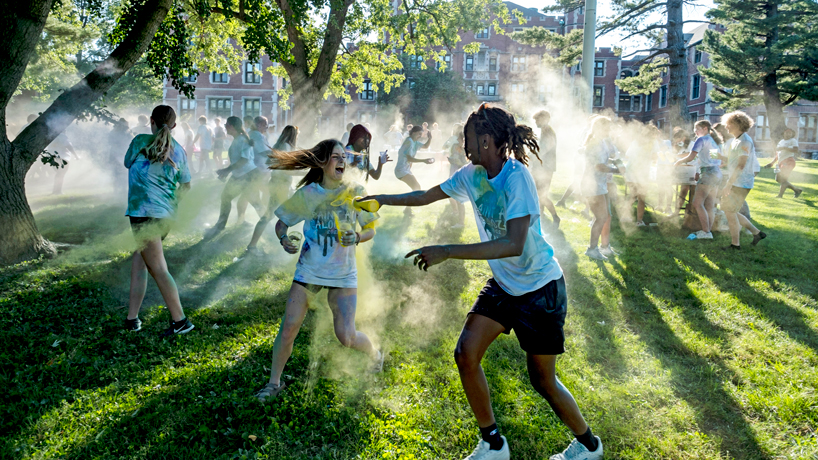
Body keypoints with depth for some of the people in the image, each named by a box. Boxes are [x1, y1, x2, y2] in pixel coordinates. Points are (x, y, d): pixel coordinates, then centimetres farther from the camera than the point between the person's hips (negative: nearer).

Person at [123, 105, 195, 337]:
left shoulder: (141, 141, -5)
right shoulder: (178, 150, 7)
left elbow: (128, 163, 14)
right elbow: (186, 185, 16)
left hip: (145, 213, -6)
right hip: (167, 215, 6)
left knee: (158, 269, -1)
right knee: (139, 261, 16)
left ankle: (180, 321, 0)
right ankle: (132, 318, 17)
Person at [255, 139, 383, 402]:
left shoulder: (355, 192, -1)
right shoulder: (308, 193, -3)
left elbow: (370, 229, 6)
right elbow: (281, 222, 6)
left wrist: (357, 237, -15)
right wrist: (284, 239, -16)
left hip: (343, 273, -1)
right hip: (308, 269, 1)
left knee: (347, 337, -6)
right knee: (288, 329, -3)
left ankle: (376, 355, 28)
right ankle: (274, 383, 20)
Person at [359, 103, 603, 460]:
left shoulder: (517, 177, -25)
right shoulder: (472, 175, -2)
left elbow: (515, 245, -33)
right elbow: (426, 196, 13)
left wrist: (447, 252, -35)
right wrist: (383, 199, 11)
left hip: (541, 288, -7)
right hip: (503, 285, 7)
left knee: (542, 380, 4)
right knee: (465, 355, -3)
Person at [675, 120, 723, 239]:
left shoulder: (702, 139, -3)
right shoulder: (714, 141, 22)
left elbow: (690, 157, -10)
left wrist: (678, 162, 7)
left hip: (708, 172, -9)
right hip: (717, 173, 9)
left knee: (697, 203, -12)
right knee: (710, 206, 6)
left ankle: (706, 232, -17)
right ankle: (708, 230, 4)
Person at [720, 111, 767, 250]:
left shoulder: (744, 141, -16)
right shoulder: (736, 141, 15)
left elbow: (741, 165, -22)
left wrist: (729, 184, -24)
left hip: (740, 184, -10)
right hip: (735, 182, 10)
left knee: (730, 212, -4)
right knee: (730, 211, 13)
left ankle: (735, 244, 6)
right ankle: (756, 233, 20)